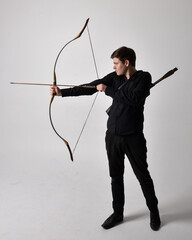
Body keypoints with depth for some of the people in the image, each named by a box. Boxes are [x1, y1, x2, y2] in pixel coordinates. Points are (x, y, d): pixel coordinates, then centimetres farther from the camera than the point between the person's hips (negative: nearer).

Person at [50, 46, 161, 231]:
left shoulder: (144, 77, -8)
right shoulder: (114, 77, 5)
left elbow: (134, 98, -25)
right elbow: (89, 88, 3)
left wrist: (108, 90, -17)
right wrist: (62, 92, -1)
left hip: (133, 137, -4)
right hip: (113, 135, 5)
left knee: (143, 175, 8)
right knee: (116, 176, 13)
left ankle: (153, 211, 30)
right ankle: (118, 213, 30)